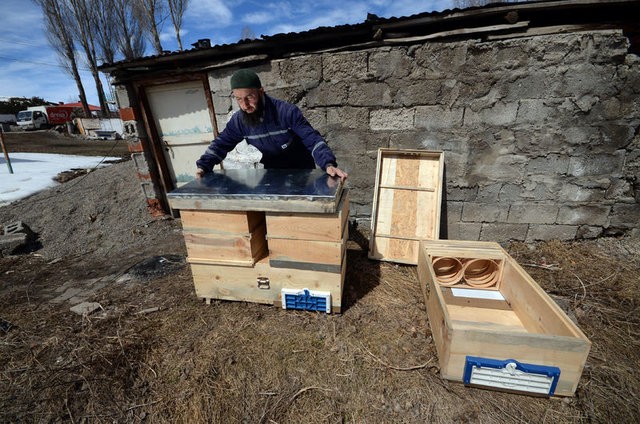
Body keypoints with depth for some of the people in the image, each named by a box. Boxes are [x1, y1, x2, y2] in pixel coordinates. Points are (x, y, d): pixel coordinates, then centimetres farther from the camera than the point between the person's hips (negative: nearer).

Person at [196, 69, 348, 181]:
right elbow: (220, 144, 1)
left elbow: (313, 140, -29)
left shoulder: (287, 112, -26)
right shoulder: (238, 120, -10)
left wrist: (328, 164, -45)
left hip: (301, 172, -4)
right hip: (272, 174, 4)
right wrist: (203, 166, -13)